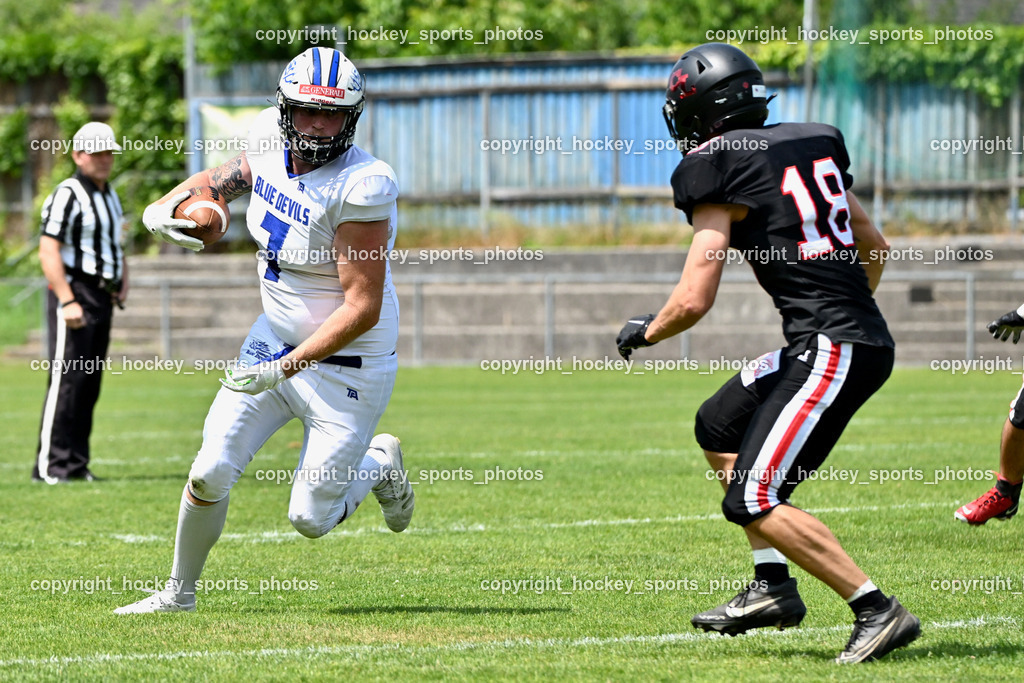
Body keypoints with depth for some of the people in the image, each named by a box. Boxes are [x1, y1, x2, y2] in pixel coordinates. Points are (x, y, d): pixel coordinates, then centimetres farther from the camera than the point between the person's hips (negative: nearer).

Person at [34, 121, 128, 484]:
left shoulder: (110, 196, 18)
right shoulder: (67, 195, -10)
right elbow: (48, 251, -18)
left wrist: (123, 280, 12)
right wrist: (68, 302, -24)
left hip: (103, 300, 9)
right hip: (74, 293, -9)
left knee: (90, 383, 9)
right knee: (66, 379, -12)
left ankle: (76, 465, 14)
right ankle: (50, 465, -12)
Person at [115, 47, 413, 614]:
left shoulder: (362, 187, -27)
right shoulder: (270, 141, -7)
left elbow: (362, 309, -26)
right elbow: (224, 178, 19)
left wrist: (285, 368, -27)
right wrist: (165, 206, -1)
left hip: (346, 363, -6)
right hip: (276, 336, 6)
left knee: (311, 519, 1)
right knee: (210, 474, 1)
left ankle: (379, 463, 33)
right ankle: (179, 591, 24)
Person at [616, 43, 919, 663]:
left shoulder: (718, 174, -8)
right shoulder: (813, 145, 14)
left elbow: (693, 302, -10)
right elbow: (876, 247, 24)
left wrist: (643, 333, 11)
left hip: (830, 349, -9)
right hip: (867, 333, 9)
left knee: (753, 502, -8)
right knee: (720, 427, 24)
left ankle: (878, 611, -12)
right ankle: (773, 586, 20)